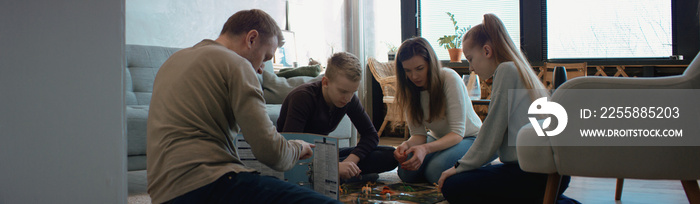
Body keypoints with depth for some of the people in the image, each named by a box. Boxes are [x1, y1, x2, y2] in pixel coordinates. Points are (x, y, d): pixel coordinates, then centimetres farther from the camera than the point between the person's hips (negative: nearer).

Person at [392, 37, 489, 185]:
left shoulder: (450, 79, -25)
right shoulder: (408, 90, -8)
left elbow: (457, 133, -27)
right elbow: (418, 134, -9)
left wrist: (426, 148, -44)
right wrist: (407, 145, -34)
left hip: (469, 138, -5)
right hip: (438, 139, 5)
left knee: (436, 170, -32)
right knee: (406, 172, -21)